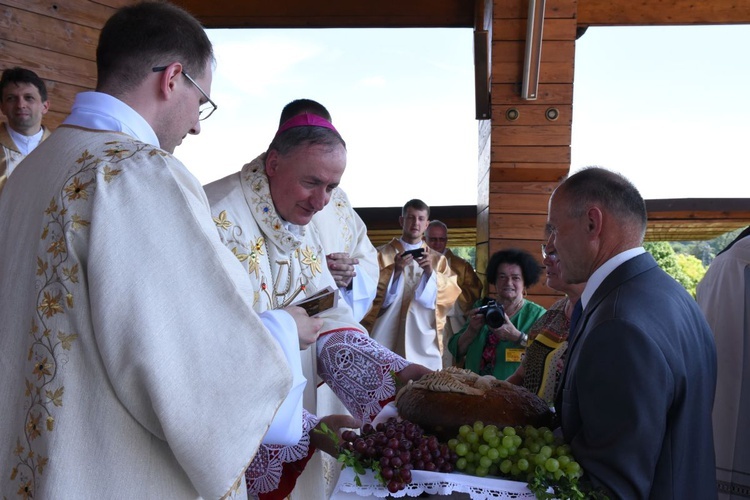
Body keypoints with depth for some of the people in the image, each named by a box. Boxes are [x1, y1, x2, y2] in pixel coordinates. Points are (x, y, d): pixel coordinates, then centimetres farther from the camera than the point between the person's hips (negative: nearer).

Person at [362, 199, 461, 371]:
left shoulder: (438, 259, 14)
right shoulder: (382, 254, 7)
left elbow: (451, 295, 2)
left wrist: (430, 271, -14)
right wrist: (395, 270, -16)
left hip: (423, 338, 2)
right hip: (387, 336, -1)